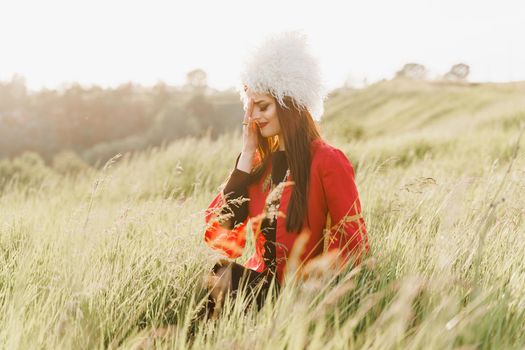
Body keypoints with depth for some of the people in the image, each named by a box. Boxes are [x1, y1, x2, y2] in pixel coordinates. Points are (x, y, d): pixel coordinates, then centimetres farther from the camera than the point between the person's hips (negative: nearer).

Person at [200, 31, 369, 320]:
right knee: (217, 276, -24)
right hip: (257, 285, 5)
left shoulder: (326, 162, -8)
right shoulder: (260, 163, 10)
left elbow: (355, 246, -7)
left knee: (228, 280, -28)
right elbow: (216, 235, 1)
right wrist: (246, 155, 1)